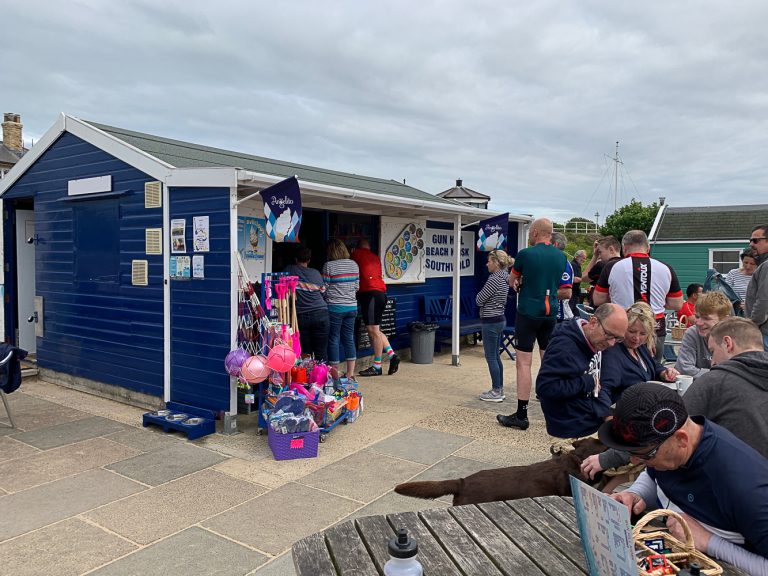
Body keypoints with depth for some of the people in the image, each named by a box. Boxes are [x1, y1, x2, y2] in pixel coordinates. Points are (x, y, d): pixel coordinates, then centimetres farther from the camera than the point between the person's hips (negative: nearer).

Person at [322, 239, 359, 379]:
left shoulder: (329, 266, -11)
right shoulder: (354, 264, 5)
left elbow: (324, 288, -8)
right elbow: (357, 286, 10)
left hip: (334, 307, -5)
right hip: (351, 306, 5)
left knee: (333, 340, 3)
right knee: (349, 338, 11)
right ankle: (350, 373, 13)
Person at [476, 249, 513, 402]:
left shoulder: (494, 279, -19)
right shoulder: (504, 278, 10)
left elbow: (479, 300, -14)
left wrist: (480, 294, 5)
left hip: (491, 321, -10)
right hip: (500, 319, 10)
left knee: (491, 357, -1)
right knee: (496, 357, 15)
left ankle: (496, 392, 5)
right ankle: (499, 389, 22)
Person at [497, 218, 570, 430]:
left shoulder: (525, 254, -9)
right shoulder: (561, 257, 6)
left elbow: (511, 281, 8)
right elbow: (567, 293, 14)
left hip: (528, 313, -5)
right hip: (550, 315, 5)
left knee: (523, 363, -1)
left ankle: (521, 415, 1)